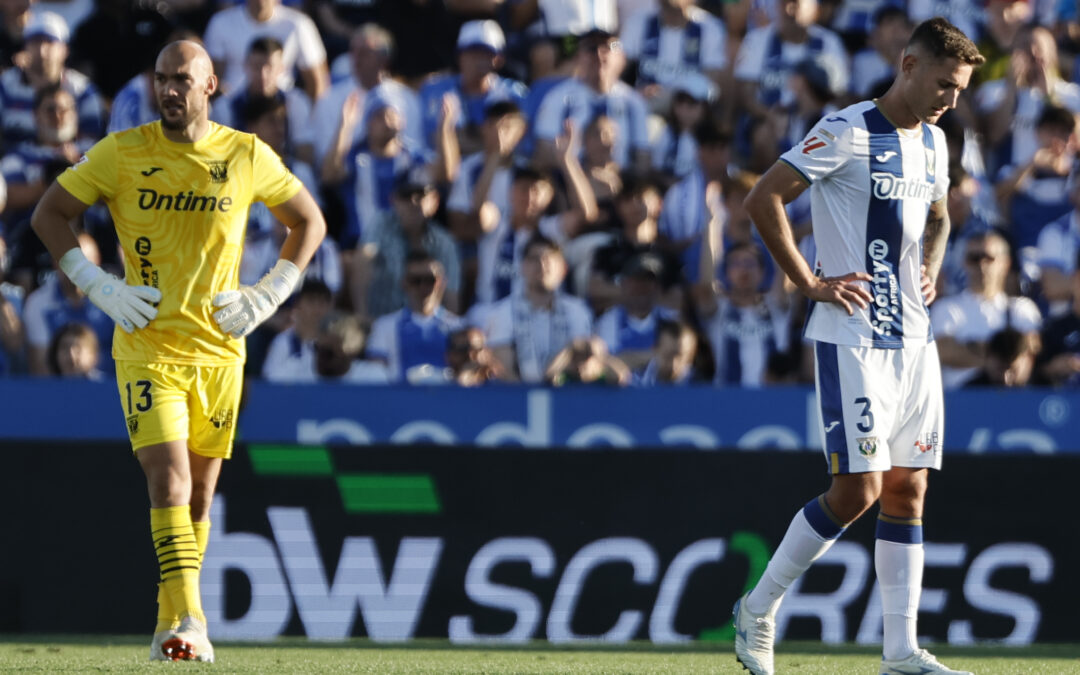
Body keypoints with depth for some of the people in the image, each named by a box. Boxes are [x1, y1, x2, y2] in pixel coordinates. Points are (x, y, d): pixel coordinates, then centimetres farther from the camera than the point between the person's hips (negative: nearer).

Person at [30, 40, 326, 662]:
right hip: (147, 347, -2)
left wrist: (268, 297, 2)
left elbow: (310, 222, 13)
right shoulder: (121, 154, -3)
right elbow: (50, 214, 6)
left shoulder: (248, 157, 1)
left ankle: (172, 622, 22)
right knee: (169, 478, -18)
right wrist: (99, 286, -4)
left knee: (200, 493, 9)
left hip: (219, 349, 2)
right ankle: (189, 622, -26)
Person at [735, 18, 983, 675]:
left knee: (908, 490, 4)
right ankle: (759, 608, 5)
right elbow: (763, 199, -15)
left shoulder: (933, 141, 13)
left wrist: (931, 270, 14)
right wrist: (810, 283, -14)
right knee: (858, 489, -12)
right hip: (853, 338, -8)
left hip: (913, 339, 8)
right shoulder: (849, 132, -12)